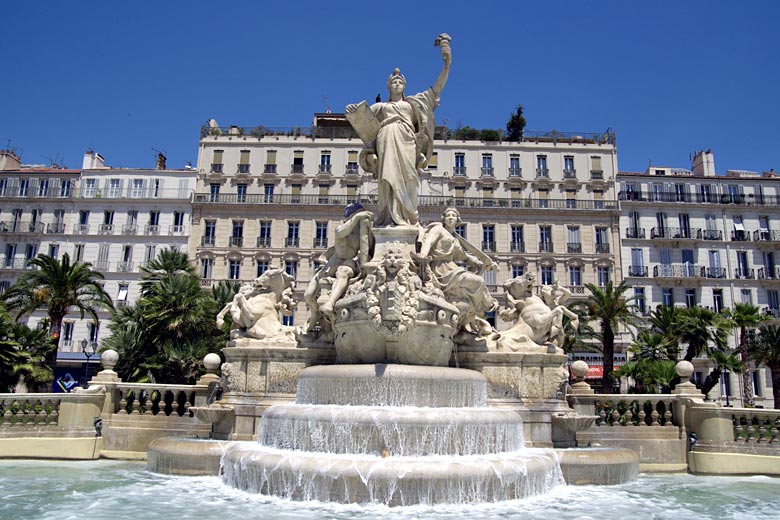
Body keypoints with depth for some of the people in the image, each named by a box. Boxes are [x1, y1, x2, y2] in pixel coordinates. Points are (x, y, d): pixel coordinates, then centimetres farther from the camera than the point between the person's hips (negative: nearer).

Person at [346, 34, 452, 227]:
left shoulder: (412, 103, 28)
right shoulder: (380, 106, 28)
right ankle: (390, 218, -24)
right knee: (389, 177, -16)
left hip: (406, 140, 0)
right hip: (386, 138, 0)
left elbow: (436, 89, 23)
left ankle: (406, 218, -23)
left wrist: (447, 64, 15)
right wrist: (351, 112, -6)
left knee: (406, 177, -15)